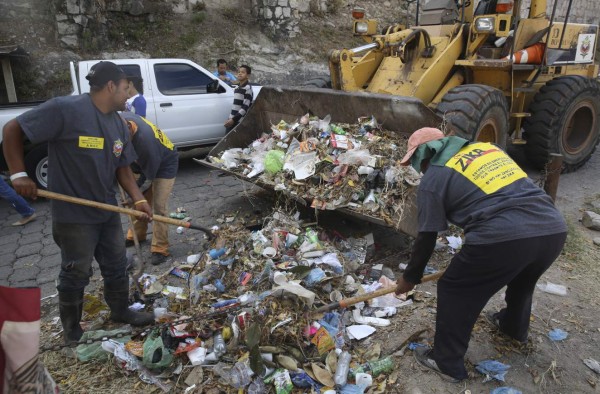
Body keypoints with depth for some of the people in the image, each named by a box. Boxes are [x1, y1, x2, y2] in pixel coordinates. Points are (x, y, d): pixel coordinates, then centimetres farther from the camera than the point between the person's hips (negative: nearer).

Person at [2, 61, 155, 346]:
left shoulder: (118, 124, 4)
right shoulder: (65, 109, -19)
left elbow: (122, 167, 7)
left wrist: (138, 199, -7)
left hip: (108, 210, 7)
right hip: (73, 214, -7)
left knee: (117, 266, 18)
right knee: (76, 274, 8)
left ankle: (121, 311, 39)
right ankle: (71, 329, 30)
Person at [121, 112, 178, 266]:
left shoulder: (145, 140, -41)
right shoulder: (123, 119, -22)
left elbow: (150, 174, -29)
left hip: (165, 165, -7)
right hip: (145, 163, 8)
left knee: (158, 207, -10)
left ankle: (160, 249, -2)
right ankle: (137, 234, 34)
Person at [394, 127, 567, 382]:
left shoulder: (433, 179, 6)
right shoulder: (486, 147, 24)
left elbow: (426, 239, 8)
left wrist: (410, 277, 23)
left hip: (504, 237, -7)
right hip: (553, 229, 7)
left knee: (454, 291, 15)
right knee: (522, 280, 35)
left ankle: (447, 362, 26)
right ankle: (514, 327, 60)